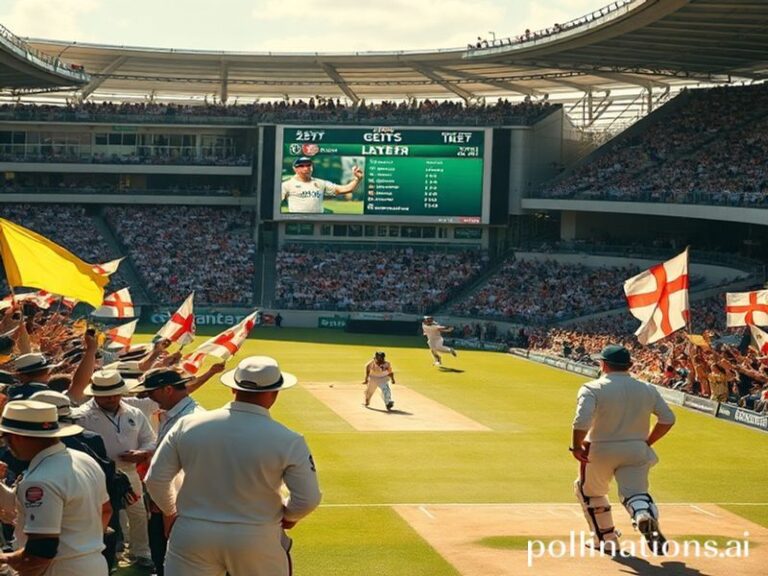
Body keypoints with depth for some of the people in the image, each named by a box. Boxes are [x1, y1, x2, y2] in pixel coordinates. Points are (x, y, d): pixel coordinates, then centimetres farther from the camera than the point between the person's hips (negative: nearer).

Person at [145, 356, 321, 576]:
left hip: (193, 535, 2)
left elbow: (156, 479, 1)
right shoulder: (288, 441, -13)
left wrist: (171, 511, 19)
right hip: (256, 541, -2)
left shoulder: (188, 426, -5)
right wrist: (288, 515, 14)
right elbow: (307, 499, -9)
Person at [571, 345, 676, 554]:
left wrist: (577, 447, -10)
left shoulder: (593, 389, -9)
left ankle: (607, 538, 27)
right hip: (637, 452, 2)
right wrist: (647, 442, 14)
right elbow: (668, 419, 4)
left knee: (589, 491, 22)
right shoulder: (647, 389, 4)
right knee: (635, 492, 0)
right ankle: (646, 515, -35)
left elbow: (582, 421, -22)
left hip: (599, 452, -2)